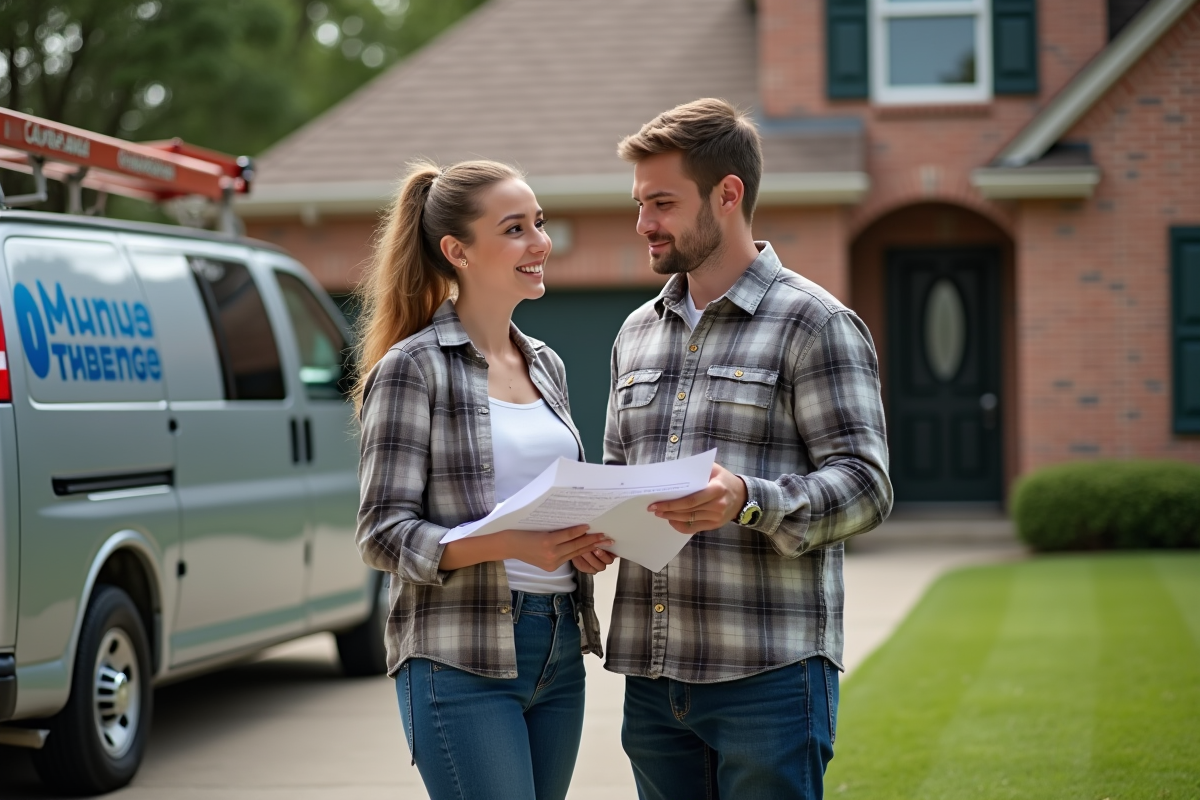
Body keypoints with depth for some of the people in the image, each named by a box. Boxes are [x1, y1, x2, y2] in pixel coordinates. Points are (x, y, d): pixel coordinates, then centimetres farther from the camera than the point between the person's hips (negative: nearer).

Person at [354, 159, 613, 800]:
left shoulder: (546, 365, 15)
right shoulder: (414, 368, -7)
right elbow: (383, 535, -11)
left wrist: (587, 540, 1)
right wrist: (508, 544, -24)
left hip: (558, 652, 7)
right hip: (461, 660, -7)